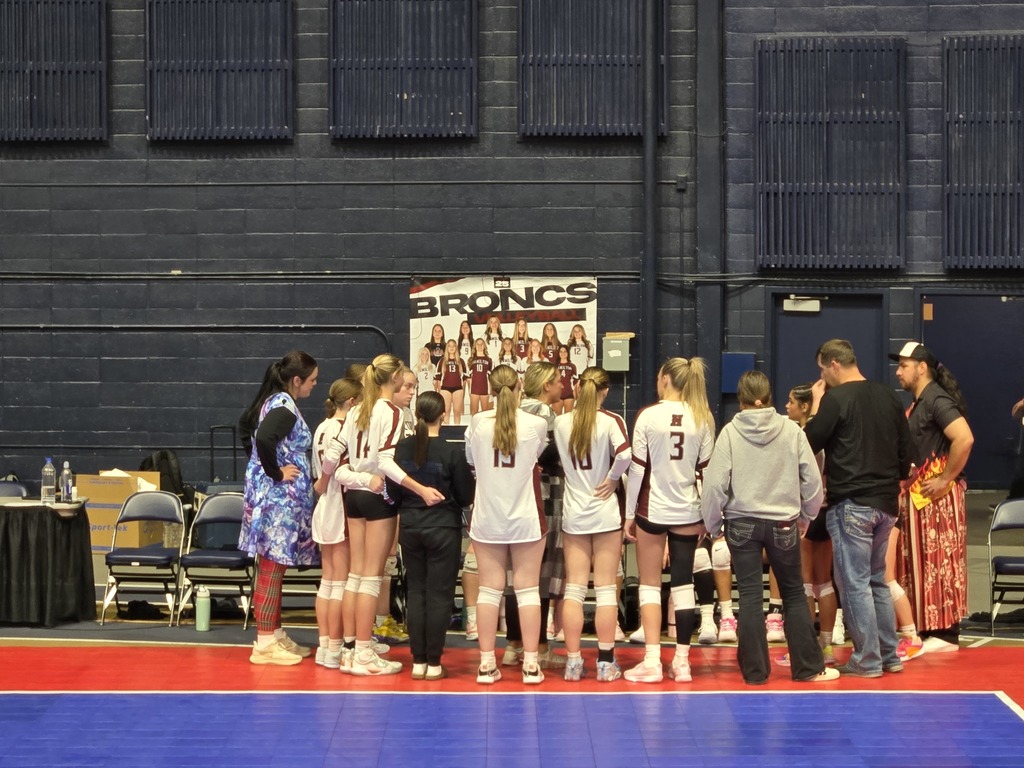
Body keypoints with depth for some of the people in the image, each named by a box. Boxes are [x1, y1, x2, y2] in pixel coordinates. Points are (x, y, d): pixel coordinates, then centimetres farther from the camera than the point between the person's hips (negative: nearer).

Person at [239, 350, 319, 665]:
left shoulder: (273, 401, 12)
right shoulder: (285, 407, -18)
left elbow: (248, 421, 27)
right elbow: (264, 439, -35)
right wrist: (277, 472, -20)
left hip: (275, 496, 10)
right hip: (278, 497, -10)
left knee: (273, 568, 14)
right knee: (272, 568, -5)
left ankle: (274, 634, 22)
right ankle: (265, 644, -1)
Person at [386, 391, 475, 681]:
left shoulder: (402, 448, -5)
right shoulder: (452, 452, -14)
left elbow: (393, 491, 2)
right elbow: (467, 495, -6)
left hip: (410, 527, 3)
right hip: (443, 529, -3)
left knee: (415, 592, 11)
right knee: (439, 595, 3)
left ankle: (418, 661, 13)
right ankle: (434, 663, 5)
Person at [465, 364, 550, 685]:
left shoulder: (477, 422, -6)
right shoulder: (536, 424, -8)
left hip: (487, 517, 1)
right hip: (525, 518, -1)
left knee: (489, 589, 6)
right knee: (527, 589, 5)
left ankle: (486, 664, 8)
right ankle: (531, 664, 5)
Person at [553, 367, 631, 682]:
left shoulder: (561, 422, 0)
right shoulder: (610, 421, -10)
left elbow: (558, 459, 3)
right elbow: (625, 454, -25)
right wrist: (612, 479, -10)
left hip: (573, 513, 3)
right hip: (605, 511, -3)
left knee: (574, 588, 7)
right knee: (606, 589, 3)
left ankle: (573, 662, 6)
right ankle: (606, 662, 5)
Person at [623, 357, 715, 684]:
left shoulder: (648, 415, -8)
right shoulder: (702, 418, 1)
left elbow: (637, 468, -8)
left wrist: (629, 513, 0)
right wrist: (707, 517, 10)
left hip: (652, 510, -3)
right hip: (688, 512, 3)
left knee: (650, 584, 5)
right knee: (683, 584, 9)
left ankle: (652, 661, 0)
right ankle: (682, 662, 10)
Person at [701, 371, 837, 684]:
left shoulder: (730, 433, -8)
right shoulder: (791, 430, -5)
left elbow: (715, 483, -10)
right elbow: (812, 478, 0)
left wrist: (712, 524, 4)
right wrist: (806, 515, 16)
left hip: (742, 524, -1)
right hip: (783, 524, 1)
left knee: (750, 596, 5)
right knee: (794, 595, 12)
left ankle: (755, 670, 8)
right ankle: (808, 667, 15)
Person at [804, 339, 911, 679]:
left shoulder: (835, 399, -12)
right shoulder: (889, 397, 10)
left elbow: (809, 443, -6)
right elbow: (906, 450, 14)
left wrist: (816, 404, 4)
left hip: (851, 504, -7)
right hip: (886, 504, 7)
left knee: (855, 583, -1)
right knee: (877, 580, 17)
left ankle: (867, 660, 1)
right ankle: (890, 655, 19)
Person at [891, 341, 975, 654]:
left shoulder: (937, 400, -14)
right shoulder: (918, 403, 16)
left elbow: (964, 439, -27)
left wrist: (945, 479, -22)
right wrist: (905, 486, 9)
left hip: (937, 496, -10)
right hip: (917, 496, 10)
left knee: (941, 564, -5)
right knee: (921, 565, 11)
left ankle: (944, 634, -1)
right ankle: (927, 629, 17)